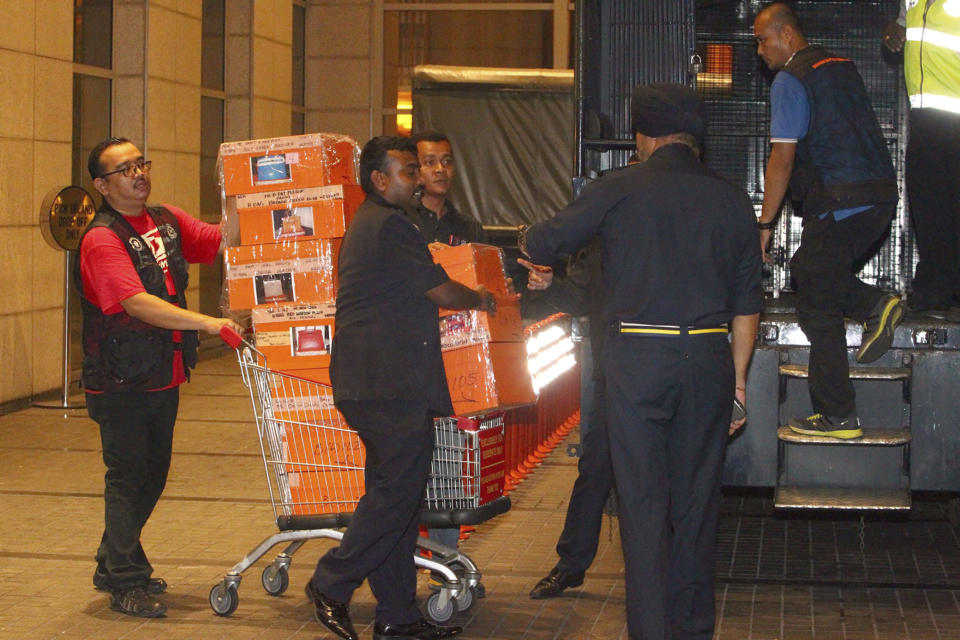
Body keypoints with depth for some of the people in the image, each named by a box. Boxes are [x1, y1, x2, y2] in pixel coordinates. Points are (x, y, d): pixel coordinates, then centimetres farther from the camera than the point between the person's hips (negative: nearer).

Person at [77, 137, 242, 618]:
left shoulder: (168, 221, 7)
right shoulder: (102, 240, -18)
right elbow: (138, 304, -28)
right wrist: (208, 323, -34)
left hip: (163, 376, 8)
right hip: (121, 382, -8)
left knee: (152, 475, 17)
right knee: (127, 478, -1)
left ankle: (114, 566, 33)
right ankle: (126, 583, 9)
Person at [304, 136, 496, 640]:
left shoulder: (365, 224, 21)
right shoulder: (389, 226, -13)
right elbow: (442, 292, -10)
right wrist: (480, 299, 9)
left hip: (372, 383, 11)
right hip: (391, 383, -11)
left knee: (393, 490, 11)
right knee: (399, 489, -7)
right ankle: (331, 583, 0)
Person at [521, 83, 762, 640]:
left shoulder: (619, 190, -1)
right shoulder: (731, 199, 9)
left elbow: (545, 244, 5)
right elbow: (747, 302, 10)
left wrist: (529, 239, 29)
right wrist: (737, 377, 17)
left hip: (638, 357, -3)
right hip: (708, 356, 3)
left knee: (643, 500, 2)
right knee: (697, 499, 11)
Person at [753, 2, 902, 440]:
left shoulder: (790, 80, -7)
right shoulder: (842, 68, 19)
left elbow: (782, 158, -12)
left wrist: (764, 224, -8)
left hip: (840, 203, -9)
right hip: (881, 195, 9)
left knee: (817, 307, 0)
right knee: (807, 269, 24)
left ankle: (837, 417, 2)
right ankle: (875, 306, 4)